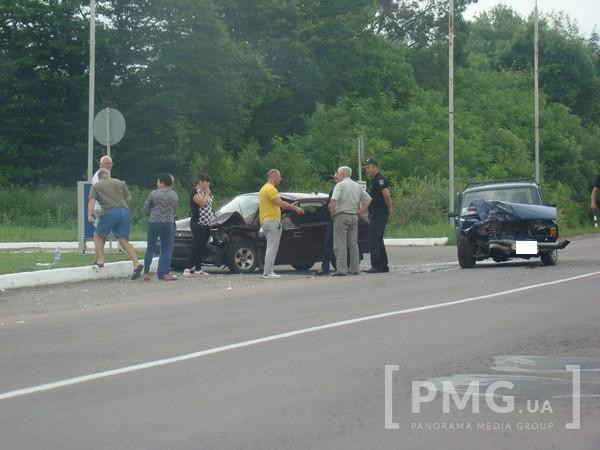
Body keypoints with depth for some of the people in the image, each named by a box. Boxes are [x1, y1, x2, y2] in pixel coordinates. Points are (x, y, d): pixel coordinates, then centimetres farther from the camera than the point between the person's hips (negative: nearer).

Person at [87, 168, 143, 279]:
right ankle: (136, 264, -13)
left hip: (110, 212, -3)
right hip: (124, 211, 3)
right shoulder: (120, 183, 22)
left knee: (98, 236, 19)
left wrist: (89, 215, -11)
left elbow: (91, 201, -1)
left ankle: (100, 260, 8)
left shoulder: (96, 186, 14)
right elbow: (129, 198, 20)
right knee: (124, 241, 3)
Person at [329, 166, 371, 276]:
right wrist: (359, 212, 12)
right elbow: (368, 200, 15)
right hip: (354, 217, 6)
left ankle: (341, 269, -12)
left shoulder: (340, 185, -7)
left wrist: (332, 212, -9)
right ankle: (355, 269, 12)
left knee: (340, 244, -6)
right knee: (353, 243, 12)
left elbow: (333, 200, -21)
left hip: (341, 216, -6)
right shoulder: (358, 186, 14)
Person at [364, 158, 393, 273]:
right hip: (375, 215, 11)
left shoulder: (380, 179, -14)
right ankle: (383, 266, 18)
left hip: (379, 215, -11)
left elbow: (386, 195, -23)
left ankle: (376, 266, -12)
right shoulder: (374, 180, 18)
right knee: (378, 240, 14)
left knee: (373, 239, -11)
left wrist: (389, 208, -12)